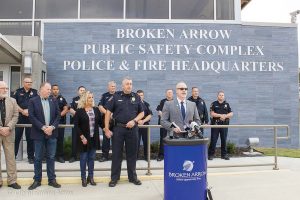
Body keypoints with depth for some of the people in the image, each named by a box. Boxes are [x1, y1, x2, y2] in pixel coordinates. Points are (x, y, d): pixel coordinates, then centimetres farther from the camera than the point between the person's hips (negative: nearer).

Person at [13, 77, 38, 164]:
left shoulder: (35, 92, 6)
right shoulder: (18, 91, 5)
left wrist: (29, 111, -11)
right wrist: (22, 111, -10)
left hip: (31, 117, 0)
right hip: (20, 117, 0)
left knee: (30, 138, 5)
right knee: (16, 137, 4)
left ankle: (31, 156, 13)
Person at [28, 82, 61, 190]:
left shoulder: (54, 101, 10)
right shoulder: (33, 101, 0)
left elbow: (58, 115, 5)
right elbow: (31, 116, -9)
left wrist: (52, 127, -10)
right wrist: (43, 127, -16)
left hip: (52, 133, 3)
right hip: (39, 133, -2)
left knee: (51, 157, 7)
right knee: (38, 158, 6)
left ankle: (52, 179, 16)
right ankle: (37, 180, 18)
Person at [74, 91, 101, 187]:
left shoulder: (96, 110, 6)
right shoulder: (79, 111, -6)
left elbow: (101, 122, 6)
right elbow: (76, 125, -9)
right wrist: (82, 137, -14)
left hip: (94, 138, 3)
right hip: (84, 138, -3)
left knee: (91, 158, 9)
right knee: (84, 158, 5)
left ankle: (91, 177, 19)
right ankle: (83, 178, 16)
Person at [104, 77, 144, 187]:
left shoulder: (136, 97, 6)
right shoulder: (116, 96, 0)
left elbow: (141, 113, 10)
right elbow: (108, 112, -1)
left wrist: (134, 121, -8)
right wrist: (106, 129, -7)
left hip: (132, 129, 2)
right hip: (118, 128, -2)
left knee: (132, 153, 10)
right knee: (116, 154, 5)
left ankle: (133, 176, 23)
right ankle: (114, 178, 16)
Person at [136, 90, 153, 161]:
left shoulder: (146, 104, 9)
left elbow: (150, 115, 3)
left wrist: (143, 121, -10)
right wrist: (137, 121, -13)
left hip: (145, 125, 2)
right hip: (136, 125, -2)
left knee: (146, 141, 4)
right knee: (136, 141, -1)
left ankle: (146, 156, 15)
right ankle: (135, 156, 9)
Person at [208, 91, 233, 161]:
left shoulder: (226, 104, 12)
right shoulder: (214, 104, 4)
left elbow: (231, 114, 7)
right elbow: (212, 113, -6)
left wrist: (225, 116, -11)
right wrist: (220, 115, -13)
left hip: (224, 124, 3)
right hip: (215, 124, -2)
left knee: (224, 140, 6)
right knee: (213, 140, -1)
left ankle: (224, 154, 16)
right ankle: (211, 154, 6)